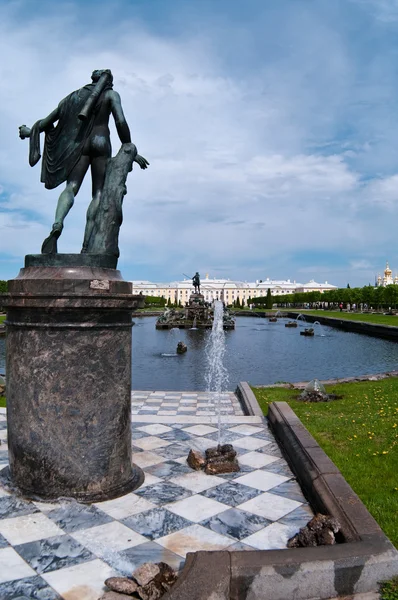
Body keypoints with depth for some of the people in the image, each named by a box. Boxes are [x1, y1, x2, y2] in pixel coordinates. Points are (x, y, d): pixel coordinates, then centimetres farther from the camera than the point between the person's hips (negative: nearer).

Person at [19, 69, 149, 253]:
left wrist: (29, 131, 39)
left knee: (71, 188, -5)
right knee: (98, 193, -3)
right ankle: (86, 245, -18)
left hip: (78, 144, 3)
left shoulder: (75, 96, 22)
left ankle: (57, 224, -38)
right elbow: (121, 122, -8)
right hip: (100, 142, -3)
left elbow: (46, 121, 22)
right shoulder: (111, 94, 11)